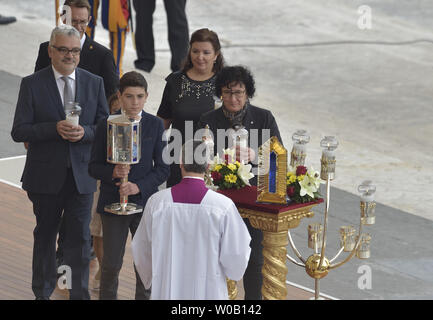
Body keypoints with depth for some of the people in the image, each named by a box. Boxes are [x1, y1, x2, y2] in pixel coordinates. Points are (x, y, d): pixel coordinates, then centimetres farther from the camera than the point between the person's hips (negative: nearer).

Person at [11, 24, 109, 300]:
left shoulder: (94, 83, 4)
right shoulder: (32, 84, -3)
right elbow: (19, 131, -8)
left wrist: (85, 132, -16)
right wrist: (55, 128, -22)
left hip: (82, 175, 1)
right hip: (46, 175, -1)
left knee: (80, 238, 1)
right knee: (45, 237, 13)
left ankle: (80, 295, 9)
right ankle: (42, 293, 27)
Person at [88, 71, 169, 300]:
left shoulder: (155, 125, 0)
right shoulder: (106, 126, -1)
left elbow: (162, 169, -1)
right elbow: (93, 167, 2)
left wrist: (138, 186, -15)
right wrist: (113, 172, -19)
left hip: (144, 202, 0)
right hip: (112, 203, 0)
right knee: (111, 264, 3)